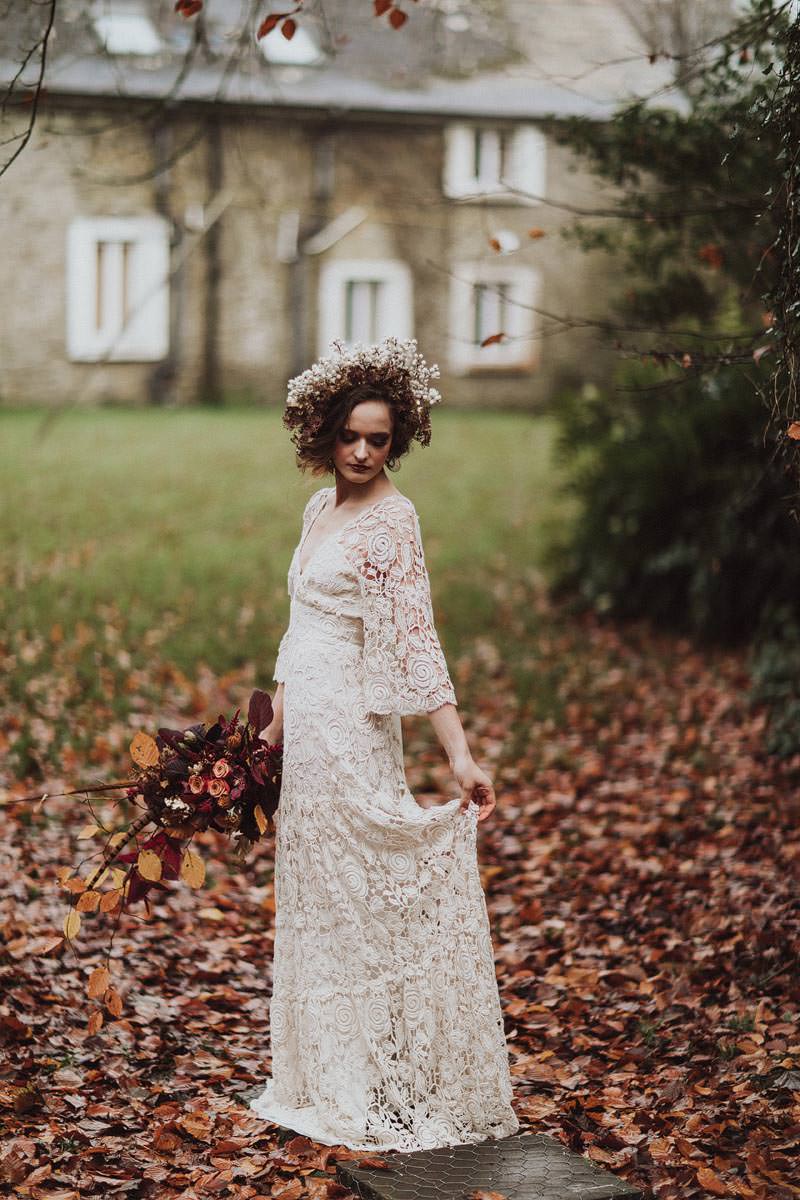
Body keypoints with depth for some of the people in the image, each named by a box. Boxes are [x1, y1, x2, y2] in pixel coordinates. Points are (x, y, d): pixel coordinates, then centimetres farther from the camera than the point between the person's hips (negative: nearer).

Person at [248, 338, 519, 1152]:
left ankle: (382, 1092, 10)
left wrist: (459, 753, -26)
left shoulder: (392, 520, -13)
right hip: (309, 726, 8)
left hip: (350, 728, -8)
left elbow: (415, 642, -20)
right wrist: (274, 726, 21)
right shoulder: (321, 507, 11)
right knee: (312, 900, 14)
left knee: (357, 901, -1)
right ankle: (331, 1082, 25)